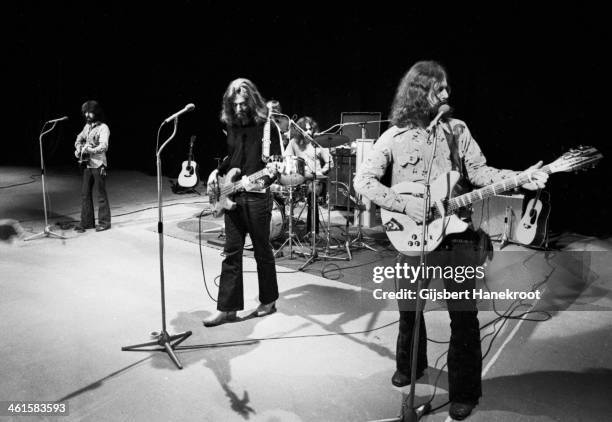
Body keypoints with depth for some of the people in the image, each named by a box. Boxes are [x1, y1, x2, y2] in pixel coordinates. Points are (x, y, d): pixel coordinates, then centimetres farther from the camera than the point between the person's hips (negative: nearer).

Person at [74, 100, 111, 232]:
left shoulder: (103, 127, -9)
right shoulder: (87, 126, 13)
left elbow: (104, 146, -21)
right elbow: (79, 138, 28)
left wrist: (90, 150, -33)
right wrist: (78, 148, 9)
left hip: (98, 164, -7)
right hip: (87, 164, 7)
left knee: (101, 194, -1)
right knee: (85, 193, 8)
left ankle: (104, 222, 9)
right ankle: (87, 221, 16)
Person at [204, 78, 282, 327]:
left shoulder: (266, 126, -8)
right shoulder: (232, 126, 11)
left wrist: (263, 180, -30)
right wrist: (218, 172, 10)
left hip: (257, 197, -6)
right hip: (232, 197, 6)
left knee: (262, 251, 8)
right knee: (231, 253, 5)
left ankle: (268, 300, 26)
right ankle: (227, 308, 10)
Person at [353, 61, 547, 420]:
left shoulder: (457, 129, 6)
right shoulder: (394, 137, -1)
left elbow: (479, 171, 1)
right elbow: (363, 181, -6)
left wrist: (520, 178, -16)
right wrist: (405, 204, -16)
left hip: (458, 234, 1)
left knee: (464, 315, 1)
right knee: (409, 308, 14)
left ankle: (465, 392, 17)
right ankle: (410, 366, 40)